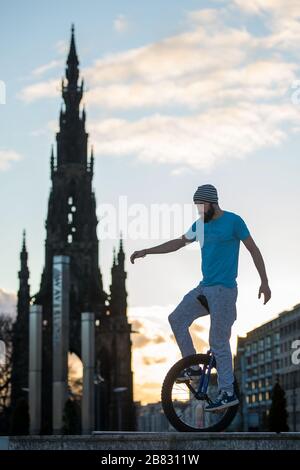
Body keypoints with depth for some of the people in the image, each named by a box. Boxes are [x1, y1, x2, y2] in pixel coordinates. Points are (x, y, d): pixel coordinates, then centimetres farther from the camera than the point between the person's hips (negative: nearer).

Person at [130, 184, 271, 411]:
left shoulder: (233, 221, -8)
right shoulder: (200, 224, 12)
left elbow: (254, 250, -5)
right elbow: (178, 243, 22)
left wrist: (264, 282, -9)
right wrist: (146, 252, 18)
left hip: (224, 290, -8)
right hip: (204, 287, 8)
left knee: (219, 342, -7)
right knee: (177, 318, 1)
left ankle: (228, 392, 0)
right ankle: (193, 367, 11)